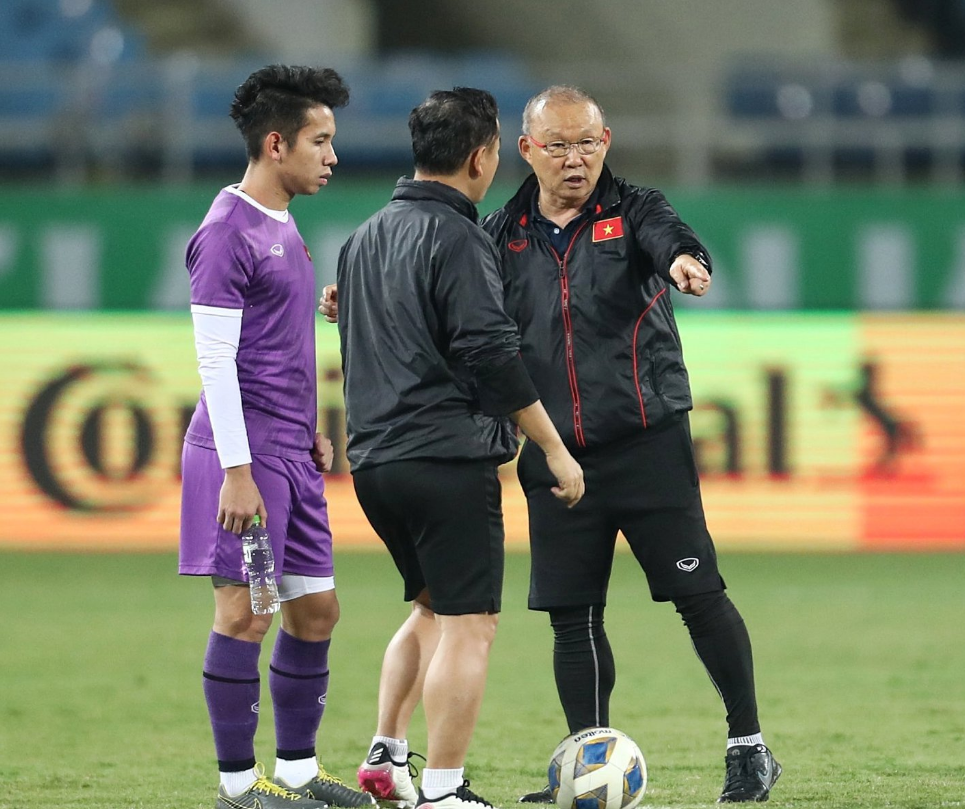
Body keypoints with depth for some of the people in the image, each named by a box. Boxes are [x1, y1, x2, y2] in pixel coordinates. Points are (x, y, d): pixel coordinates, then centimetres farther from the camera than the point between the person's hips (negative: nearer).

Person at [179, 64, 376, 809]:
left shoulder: (283, 227, 16)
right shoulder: (229, 233, -13)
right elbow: (215, 358, -16)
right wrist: (237, 470, -19)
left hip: (293, 455, 9)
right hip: (246, 451, -9)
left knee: (316, 608, 11)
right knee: (246, 612, -6)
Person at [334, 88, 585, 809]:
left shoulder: (365, 238, 16)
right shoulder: (457, 240, -11)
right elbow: (491, 356, -16)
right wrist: (555, 449, -10)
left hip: (374, 459, 9)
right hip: (448, 459, -9)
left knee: (432, 608, 23)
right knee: (468, 623, -4)